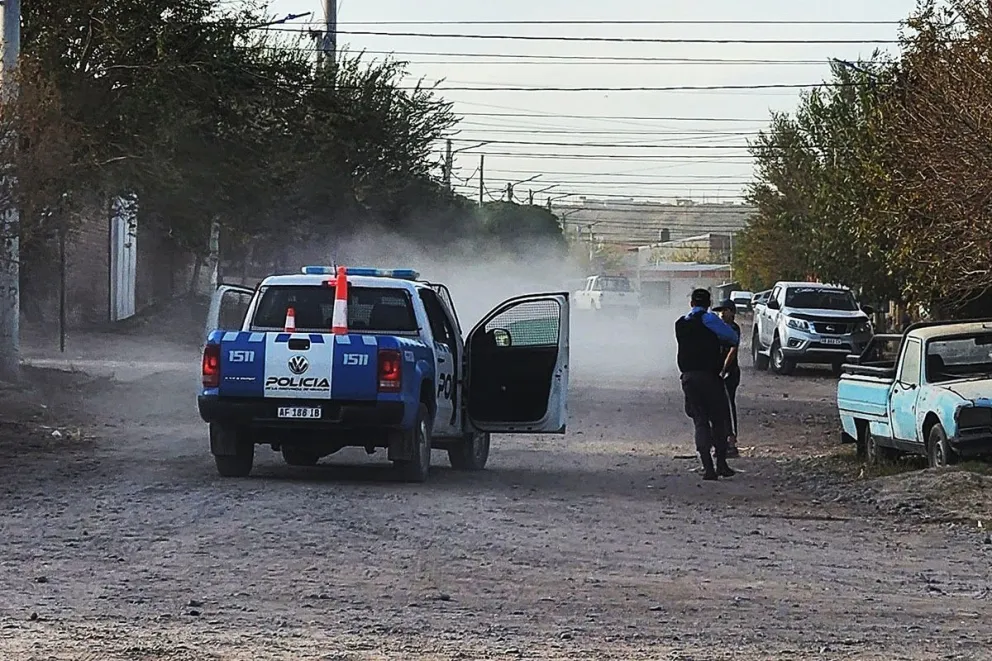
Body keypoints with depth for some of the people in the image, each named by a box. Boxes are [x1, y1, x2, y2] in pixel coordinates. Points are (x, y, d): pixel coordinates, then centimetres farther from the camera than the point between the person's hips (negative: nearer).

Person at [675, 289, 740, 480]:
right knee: (719, 420, 7)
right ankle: (721, 463, 6)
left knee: (700, 421, 5)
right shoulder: (707, 319, -5)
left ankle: (707, 467, -3)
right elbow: (733, 337, 0)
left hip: (687, 376, 5)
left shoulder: (680, 324, 12)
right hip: (708, 375, -5)